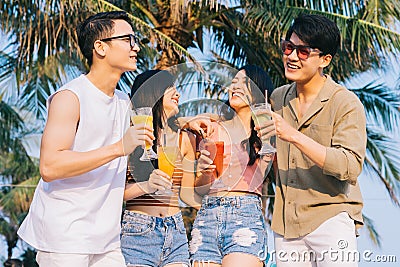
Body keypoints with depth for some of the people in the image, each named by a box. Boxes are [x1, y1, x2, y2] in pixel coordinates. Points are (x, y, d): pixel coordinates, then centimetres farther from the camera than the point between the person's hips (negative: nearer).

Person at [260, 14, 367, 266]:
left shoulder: (346, 103, -7)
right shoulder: (278, 98, 11)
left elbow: (350, 167, -19)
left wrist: (293, 135, -24)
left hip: (331, 217, -5)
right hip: (287, 224, 5)